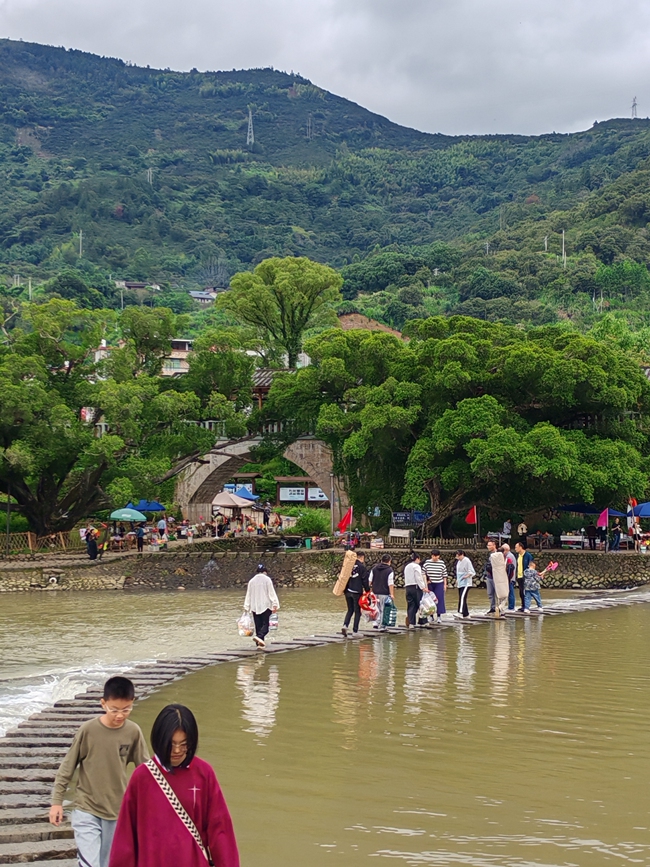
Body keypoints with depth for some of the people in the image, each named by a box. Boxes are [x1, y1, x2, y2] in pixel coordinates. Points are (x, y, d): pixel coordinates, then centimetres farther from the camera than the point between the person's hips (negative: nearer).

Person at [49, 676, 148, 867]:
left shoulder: (133, 732, -6)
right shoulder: (88, 730, -12)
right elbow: (67, 767, -3)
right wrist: (57, 801, -3)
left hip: (118, 811, 3)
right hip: (86, 810, -3)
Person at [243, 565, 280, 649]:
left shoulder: (252, 581, 9)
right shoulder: (267, 580, -4)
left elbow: (248, 595, 11)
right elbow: (272, 593, -8)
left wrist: (246, 607, 14)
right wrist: (275, 604, -9)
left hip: (255, 607, 4)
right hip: (266, 606, -4)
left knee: (258, 625, 8)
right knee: (265, 624, -6)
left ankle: (260, 643, 5)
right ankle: (259, 636, -31)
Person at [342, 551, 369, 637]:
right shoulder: (362, 567, -9)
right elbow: (365, 581, -9)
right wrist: (367, 590, 2)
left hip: (348, 591, 5)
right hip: (357, 592, -5)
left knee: (350, 610, 16)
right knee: (357, 612, 5)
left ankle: (345, 625, -5)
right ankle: (355, 631, 5)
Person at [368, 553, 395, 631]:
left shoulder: (374, 569, 9)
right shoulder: (389, 571, -9)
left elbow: (369, 581, 9)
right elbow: (390, 584, -12)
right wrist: (392, 594, -11)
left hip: (375, 592, 5)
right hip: (384, 593, -5)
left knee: (379, 609, 18)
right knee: (384, 610, 4)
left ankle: (377, 624, 8)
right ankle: (382, 626, 5)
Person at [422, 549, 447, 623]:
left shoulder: (442, 563, 1)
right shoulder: (427, 563, -1)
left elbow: (444, 575, 5)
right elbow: (423, 573, 3)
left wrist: (445, 584, 3)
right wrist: (425, 581, -5)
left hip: (439, 584, 0)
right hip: (429, 584, 0)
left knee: (439, 600, -1)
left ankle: (438, 616, 5)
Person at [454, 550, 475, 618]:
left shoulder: (467, 561, -11)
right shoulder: (458, 561, 13)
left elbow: (472, 572, -12)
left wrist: (467, 576, -26)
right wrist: (457, 579, 18)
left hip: (466, 583, -8)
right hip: (460, 583, 8)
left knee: (462, 597, -19)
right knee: (461, 598, 8)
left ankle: (460, 613, -29)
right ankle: (466, 614, 15)